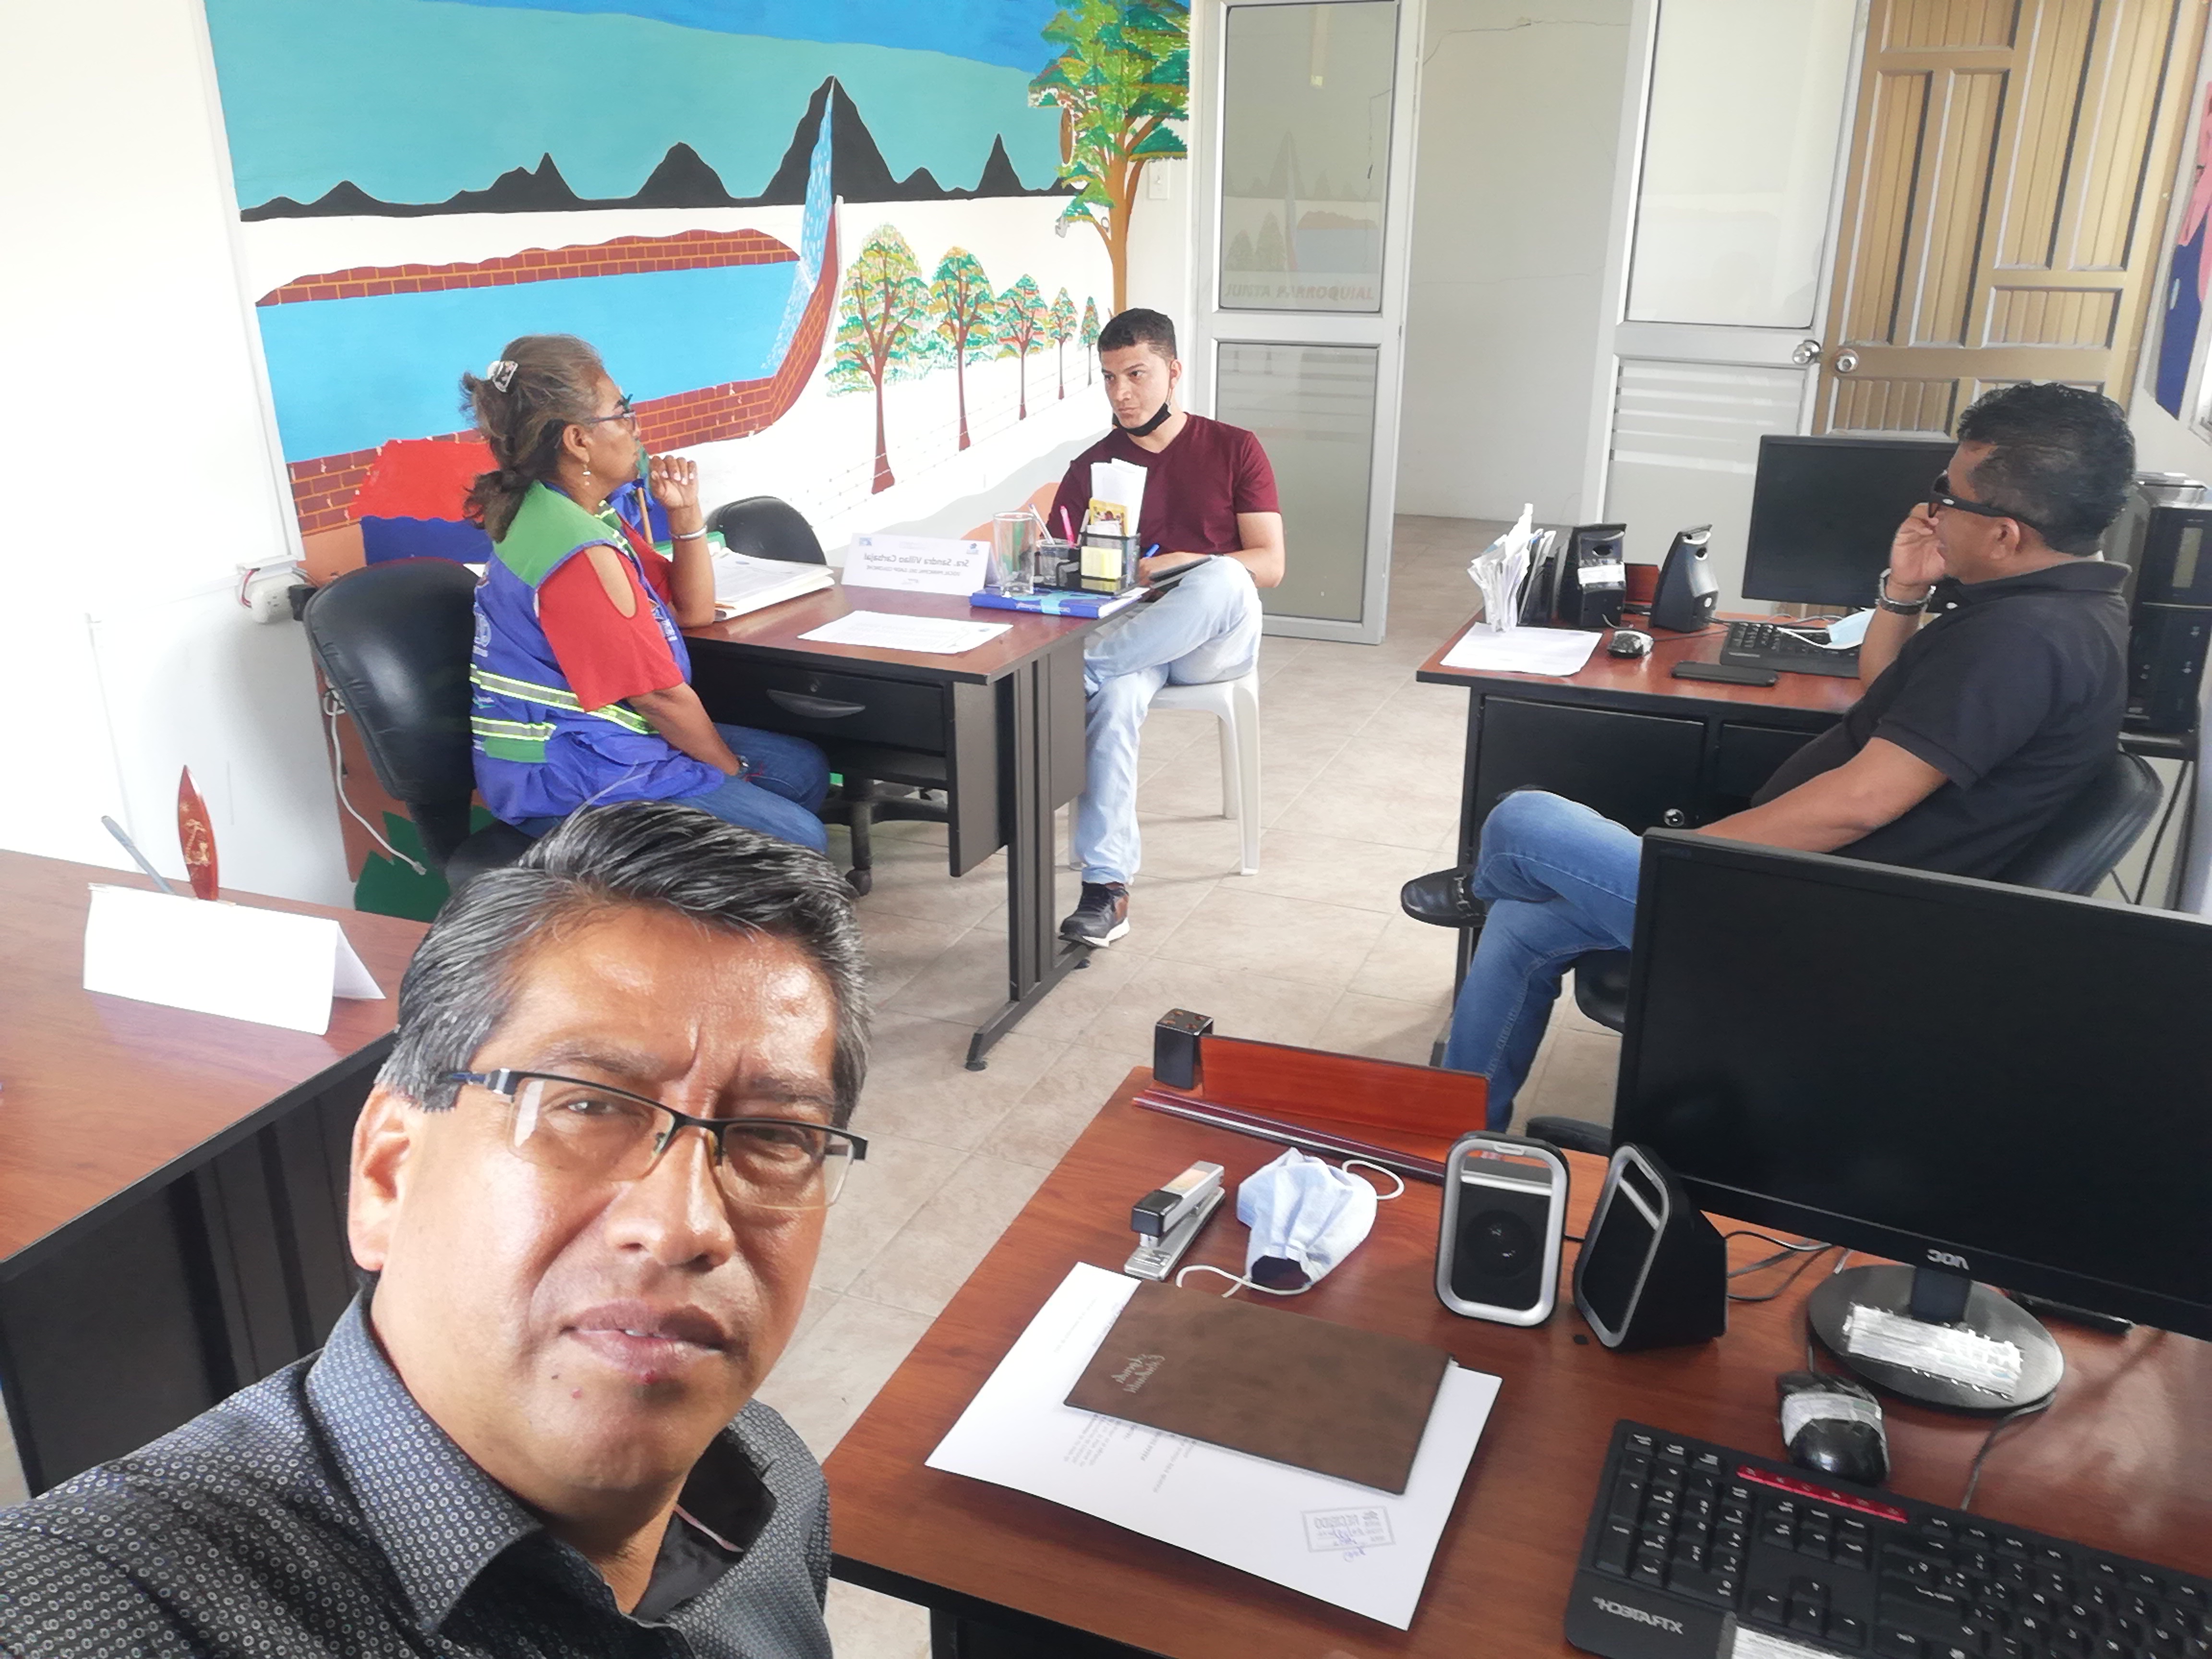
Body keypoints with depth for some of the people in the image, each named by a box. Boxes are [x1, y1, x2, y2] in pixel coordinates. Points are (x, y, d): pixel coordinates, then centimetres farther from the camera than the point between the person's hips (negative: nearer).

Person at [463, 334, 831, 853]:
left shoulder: (591, 511, 7)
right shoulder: (579, 553, -25)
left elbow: (693, 612, 13)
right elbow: (661, 695, -20)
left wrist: (685, 512, -1)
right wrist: (732, 768, -4)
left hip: (587, 741, 11)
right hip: (568, 781, -11)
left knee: (804, 769, 16)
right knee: (800, 842, -15)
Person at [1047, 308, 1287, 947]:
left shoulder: (1234, 449, 6)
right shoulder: (1092, 467, 12)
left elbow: (1270, 564, -2)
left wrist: (1185, 568, -19)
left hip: (1214, 638, -1)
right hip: (1129, 633, 1)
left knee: (1222, 579, -38)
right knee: (1114, 695, -37)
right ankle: (1107, 883, -38)